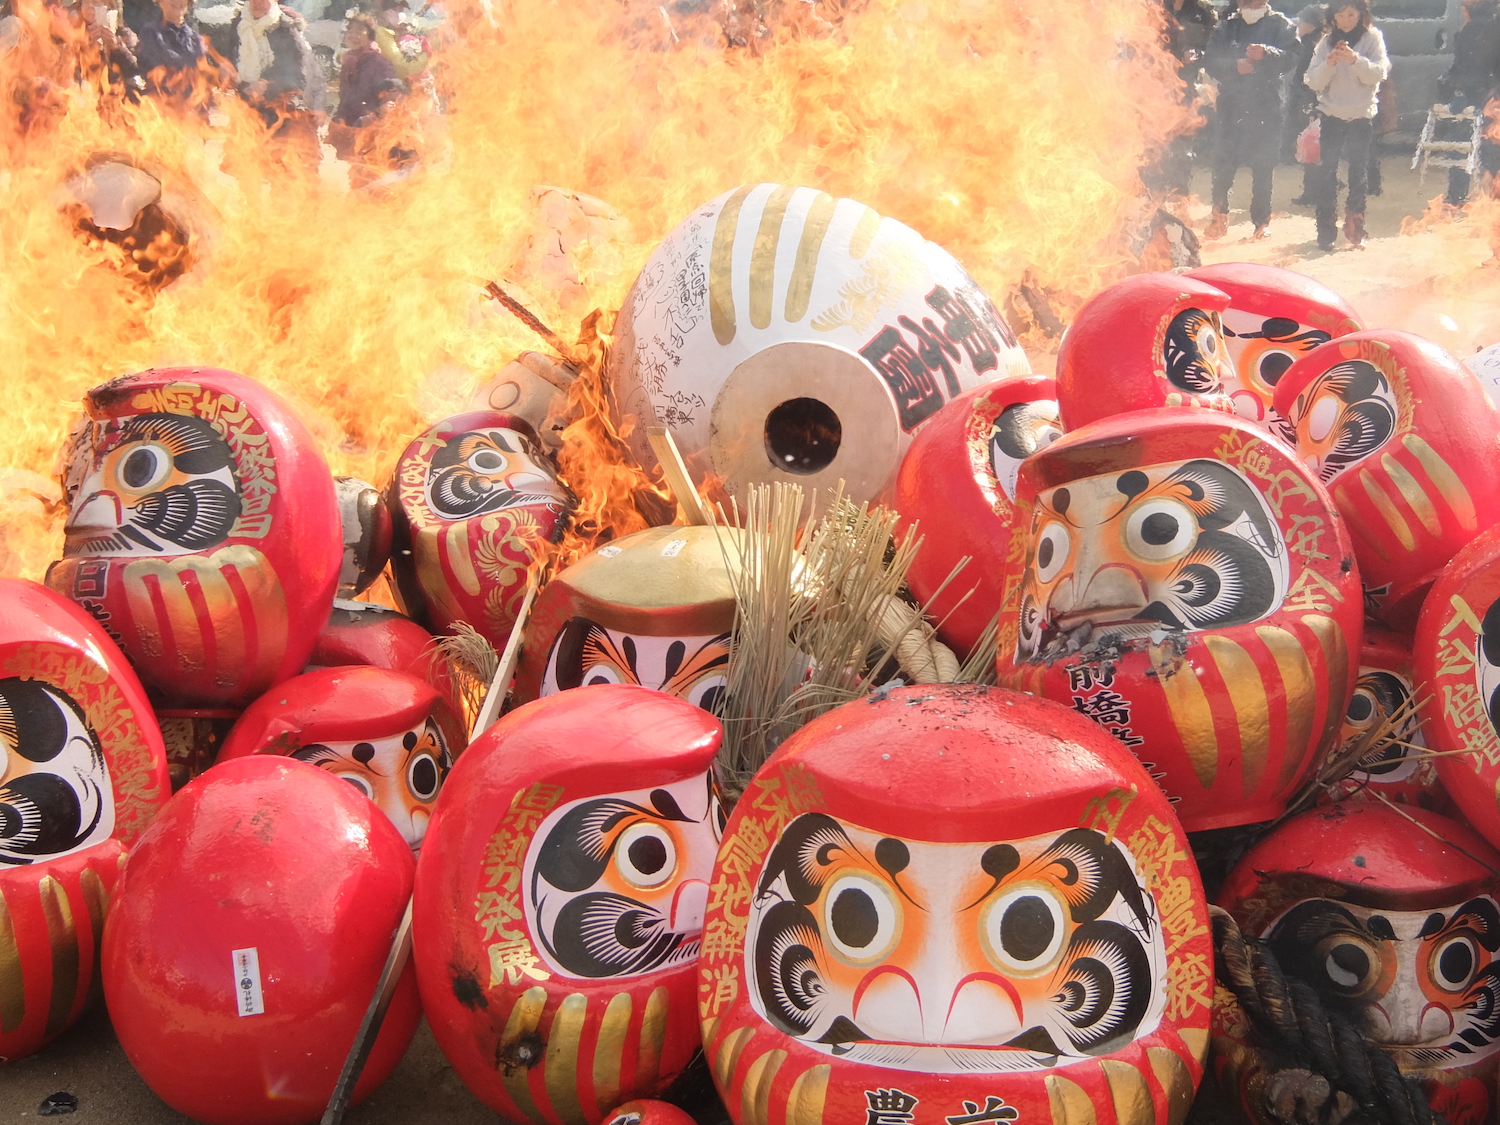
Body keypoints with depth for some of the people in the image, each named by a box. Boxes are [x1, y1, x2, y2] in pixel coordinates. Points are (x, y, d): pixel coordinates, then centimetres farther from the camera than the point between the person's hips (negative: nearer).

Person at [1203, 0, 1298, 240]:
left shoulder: (1281, 25, 4)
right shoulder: (1226, 27, 10)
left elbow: (1291, 57, -9)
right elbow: (1212, 62, 1)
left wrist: (1266, 53, -28)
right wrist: (1234, 66, -18)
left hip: (1266, 106, -1)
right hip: (1232, 105, 1)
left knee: (1263, 166, 2)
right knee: (1223, 163, -3)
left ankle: (1261, 220, 11)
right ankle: (1219, 217, 9)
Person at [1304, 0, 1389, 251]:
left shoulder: (1372, 38, 0)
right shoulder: (1326, 42, 5)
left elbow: (1379, 73, -11)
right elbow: (1314, 82, 0)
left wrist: (1355, 60, -27)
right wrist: (1329, 64, -20)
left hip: (1361, 116, -1)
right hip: (1331, 115, 1)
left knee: (1359, 173, 4)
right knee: (1326, 173, -4)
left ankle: (1355, 229, 13)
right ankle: (1325, 231, 0)